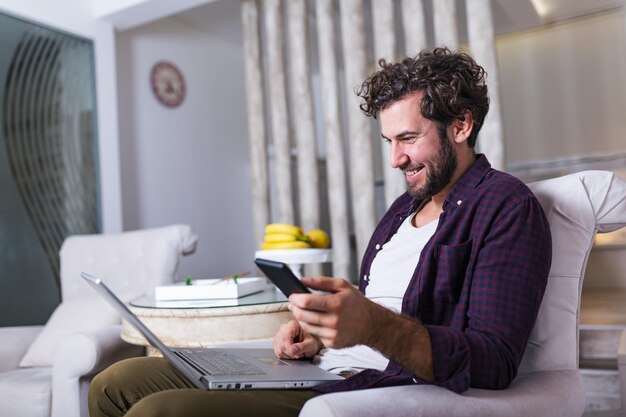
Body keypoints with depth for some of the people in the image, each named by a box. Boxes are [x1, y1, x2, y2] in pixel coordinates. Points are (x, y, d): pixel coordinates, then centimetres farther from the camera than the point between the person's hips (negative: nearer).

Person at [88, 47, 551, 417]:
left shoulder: (506, 204, -6)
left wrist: (372, 326, -31)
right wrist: (317, 333, 2)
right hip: (317, 373, 9)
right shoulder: (405, 207, 21)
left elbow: (496, 363, -17)